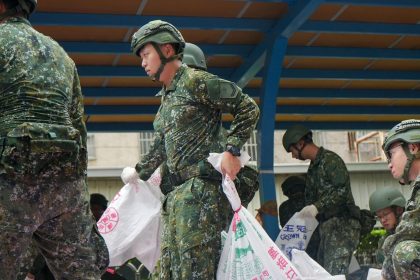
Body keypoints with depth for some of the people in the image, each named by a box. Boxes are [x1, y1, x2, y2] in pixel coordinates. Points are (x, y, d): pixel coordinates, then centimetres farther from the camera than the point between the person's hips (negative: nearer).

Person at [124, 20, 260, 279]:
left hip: (202, 187, -10)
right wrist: (139, 174, 34)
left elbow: (248, 108, -9)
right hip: (179, 192, 10)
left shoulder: (196, 81, -6)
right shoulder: (167, 97, 21)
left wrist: (232, 150, -17)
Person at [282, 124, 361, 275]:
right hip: (326, 226, 9)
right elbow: (310, 199, 24)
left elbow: (342, 190, -17)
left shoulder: (330, 159, -6)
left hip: (342, 224, -9)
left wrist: (317, 207, -24)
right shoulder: (312, 168, 21)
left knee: (335, 273, -17)